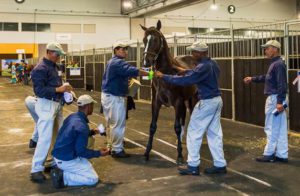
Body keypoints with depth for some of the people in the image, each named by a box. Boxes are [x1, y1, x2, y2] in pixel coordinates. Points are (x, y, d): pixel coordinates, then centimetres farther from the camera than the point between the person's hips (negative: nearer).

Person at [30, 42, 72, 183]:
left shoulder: (53, 66, 12)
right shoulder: (40, 69, -15)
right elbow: (39, 90, -22)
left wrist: (64, 89, 3)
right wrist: (58, 89, -26)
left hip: (57, 104, 9)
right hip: (46, 105, -9)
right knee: (45, 138, -9)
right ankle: (36, 169, -1)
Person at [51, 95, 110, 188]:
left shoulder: (71, 117, 3)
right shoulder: (82, 126, -23)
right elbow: (81, 151, -20)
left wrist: (92, 132, 15)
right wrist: (99, 153, -8)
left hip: (58, 155, 9)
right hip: (67, 160, -9)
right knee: (93, 179, 1)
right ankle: (62, 176, -10)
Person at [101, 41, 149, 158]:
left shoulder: (112, 62, 15)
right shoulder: (118, 62, -18)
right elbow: (132, 71, -30)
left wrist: (128, 83, 14)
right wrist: (149, 74, -31)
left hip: (107, 96, 11)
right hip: (114, 97, -11)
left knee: (111, 123, 18)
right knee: (118, 124, -3)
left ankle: (111, 146, 28)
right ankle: (117, 150, 4)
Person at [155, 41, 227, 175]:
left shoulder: (203, 67, -20)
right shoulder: (213, 64, 9)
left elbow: (185, 80, -25)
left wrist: (163, 77, -19)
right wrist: (186, 71, 22)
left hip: (206, 103, -9)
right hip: (217, 100, 9)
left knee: (194, 132, 1)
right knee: (215, 133, 12)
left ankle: (193, 166, 7)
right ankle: (220, 165, 15)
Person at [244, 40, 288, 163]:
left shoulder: (279, 64, -17)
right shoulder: (274, 64, 14)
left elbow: (282, 84, -22)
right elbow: (267, 78, 28)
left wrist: (279, 102, -26)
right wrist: (253, 79, 30)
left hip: (275, 98, -10)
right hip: (274, 98, 10)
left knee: (272, 128, 0)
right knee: (280, 129, 11)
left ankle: (269, 154, 9)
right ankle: (281, 155, 17)